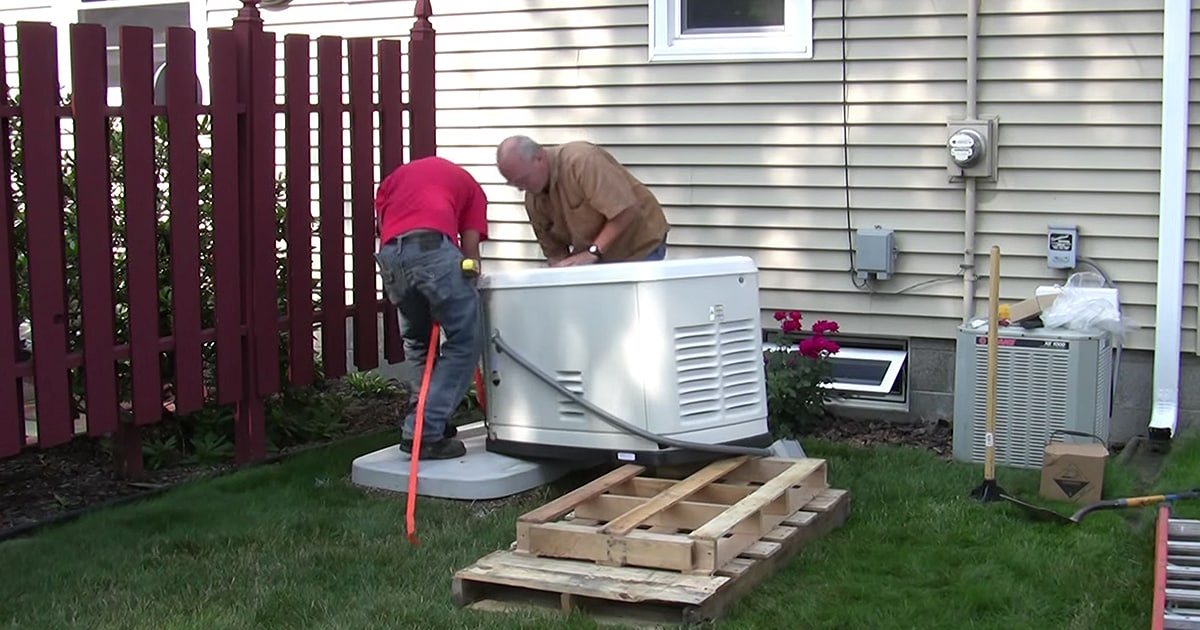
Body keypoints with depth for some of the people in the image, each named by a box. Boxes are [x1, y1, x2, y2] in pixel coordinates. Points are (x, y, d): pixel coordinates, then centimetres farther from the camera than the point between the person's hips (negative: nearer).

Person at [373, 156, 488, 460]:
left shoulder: (394, 178, 39)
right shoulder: (468, 184, 31)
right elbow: (470, 250, 19)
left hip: (390, 254, 4)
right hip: (434, 246, -4)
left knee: (417, 341, 25)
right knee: (465, 341, 5)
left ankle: (432, 422, 24)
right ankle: (425, 432, -1)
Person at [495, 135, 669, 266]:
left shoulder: (581, 160, -25)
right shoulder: (533, 200, -2)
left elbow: (625, 211, -30)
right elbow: (554, 249, 4)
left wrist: (592, 253, -31)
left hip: (640, 247, -6)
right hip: (596, 260, 7)